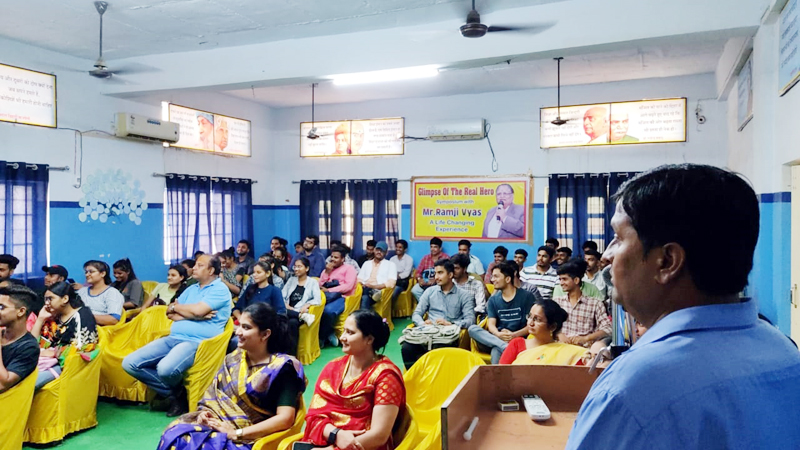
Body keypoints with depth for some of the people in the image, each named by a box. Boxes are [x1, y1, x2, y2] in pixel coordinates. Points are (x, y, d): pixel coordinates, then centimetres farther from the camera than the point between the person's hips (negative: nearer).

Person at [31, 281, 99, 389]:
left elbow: (79, 348, -16)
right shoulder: (54, 317, 16)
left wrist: (53, 352, -11)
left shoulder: (82, 315, -7)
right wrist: (40, 318, 8)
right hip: (49, 360, 7)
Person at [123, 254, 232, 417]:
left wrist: (176, 307, 4)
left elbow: (198, 310, -17)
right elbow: (169, 313, 13)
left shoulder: (220, 289, -3)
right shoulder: (191, 289, 21)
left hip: (197, 341, -8)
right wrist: (193, 315, -6)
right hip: (173, 338, 8)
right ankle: (173, 393, 4)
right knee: (130, 363, -5)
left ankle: (178, 393, 3)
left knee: (166, 369, -35)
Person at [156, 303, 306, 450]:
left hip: (249, 438, -6)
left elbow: (285, 419, -18)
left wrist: (236, 433, -18)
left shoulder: (281, 368, -11)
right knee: (173, 436, -18)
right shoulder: (233, 358, 9)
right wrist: (205, 412, -8)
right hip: (218, 424, 6)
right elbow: (213, 394, 15)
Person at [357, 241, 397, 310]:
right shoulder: (366, 263, 27)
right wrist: (363, 285, -9)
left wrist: (373, 286, -17)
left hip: (379, 291, -3)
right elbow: (359, 279, 17)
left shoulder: (390, 264, 12)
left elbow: (391, 284, -3)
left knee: (365, 298, -41)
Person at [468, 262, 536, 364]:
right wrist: (498, 334, -21)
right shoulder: (493, 299, 15)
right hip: (496, 338, 5)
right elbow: (491, 324, 3)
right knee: (472, 328, -27)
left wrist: (514, 335, -20)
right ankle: (506, 347, -39)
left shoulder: (526, 296, 3)